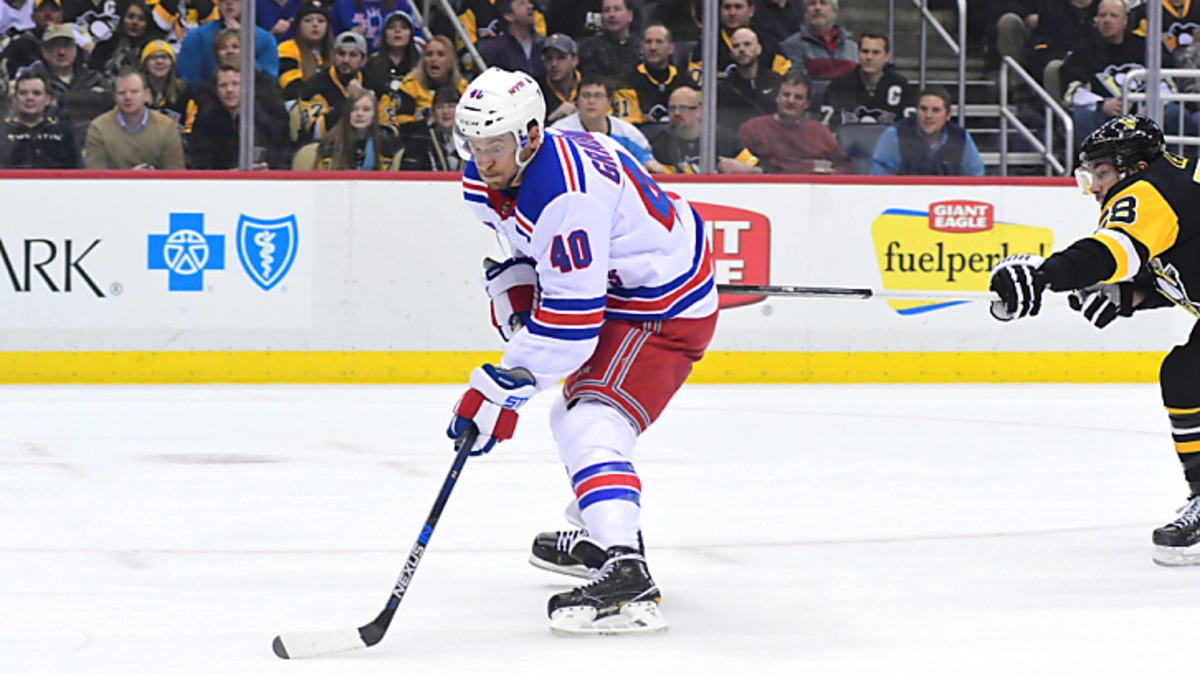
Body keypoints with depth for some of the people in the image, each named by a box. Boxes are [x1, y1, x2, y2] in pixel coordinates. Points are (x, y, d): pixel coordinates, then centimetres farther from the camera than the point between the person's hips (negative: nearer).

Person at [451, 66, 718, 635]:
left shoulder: (565, 193, -34)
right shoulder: (488, 179, -4)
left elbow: (571, 316, -34)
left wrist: (504, 386, -32)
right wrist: (513, 290, -4)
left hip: (666, 309, -11)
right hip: (617, 290, 11)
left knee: (591, 427, -27)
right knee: (574, 414, 29)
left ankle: (625, 578, -41)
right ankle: (595, 535, 51)